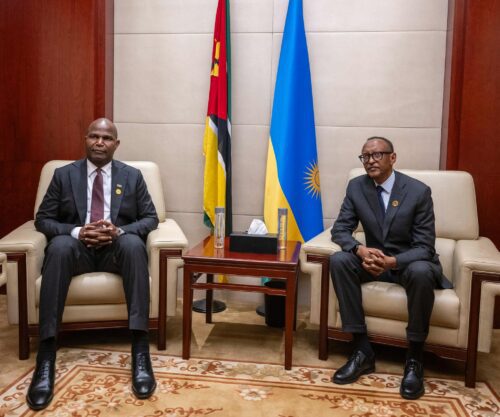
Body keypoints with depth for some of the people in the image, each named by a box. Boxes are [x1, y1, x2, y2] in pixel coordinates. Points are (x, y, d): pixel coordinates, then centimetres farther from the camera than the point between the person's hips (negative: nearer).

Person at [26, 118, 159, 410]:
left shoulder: (132, 176, 12)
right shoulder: (64, 175, 12)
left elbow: (151, 218, 6)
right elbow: (43, 219, 6)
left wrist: (119, 230, -14)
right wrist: (77, 231, -14)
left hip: (117, 247, 0)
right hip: (77, 247, 1)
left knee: (134, 244, -36)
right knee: (59, 246, -36)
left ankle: (141, 352, -40)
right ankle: (46, 357, -36)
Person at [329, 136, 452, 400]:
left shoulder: (418, 191, -14)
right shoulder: (356, 186, -4)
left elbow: (424, 247, -16)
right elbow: (340, 229, -6)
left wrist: (393, 261, -35)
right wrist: (360, 250, -28)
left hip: (410, 262, -3)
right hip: (375, 259, 4)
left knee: (421, 272, -38)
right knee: (338, 261, -26)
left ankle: (414, 359, -19)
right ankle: (362, 350, -21)